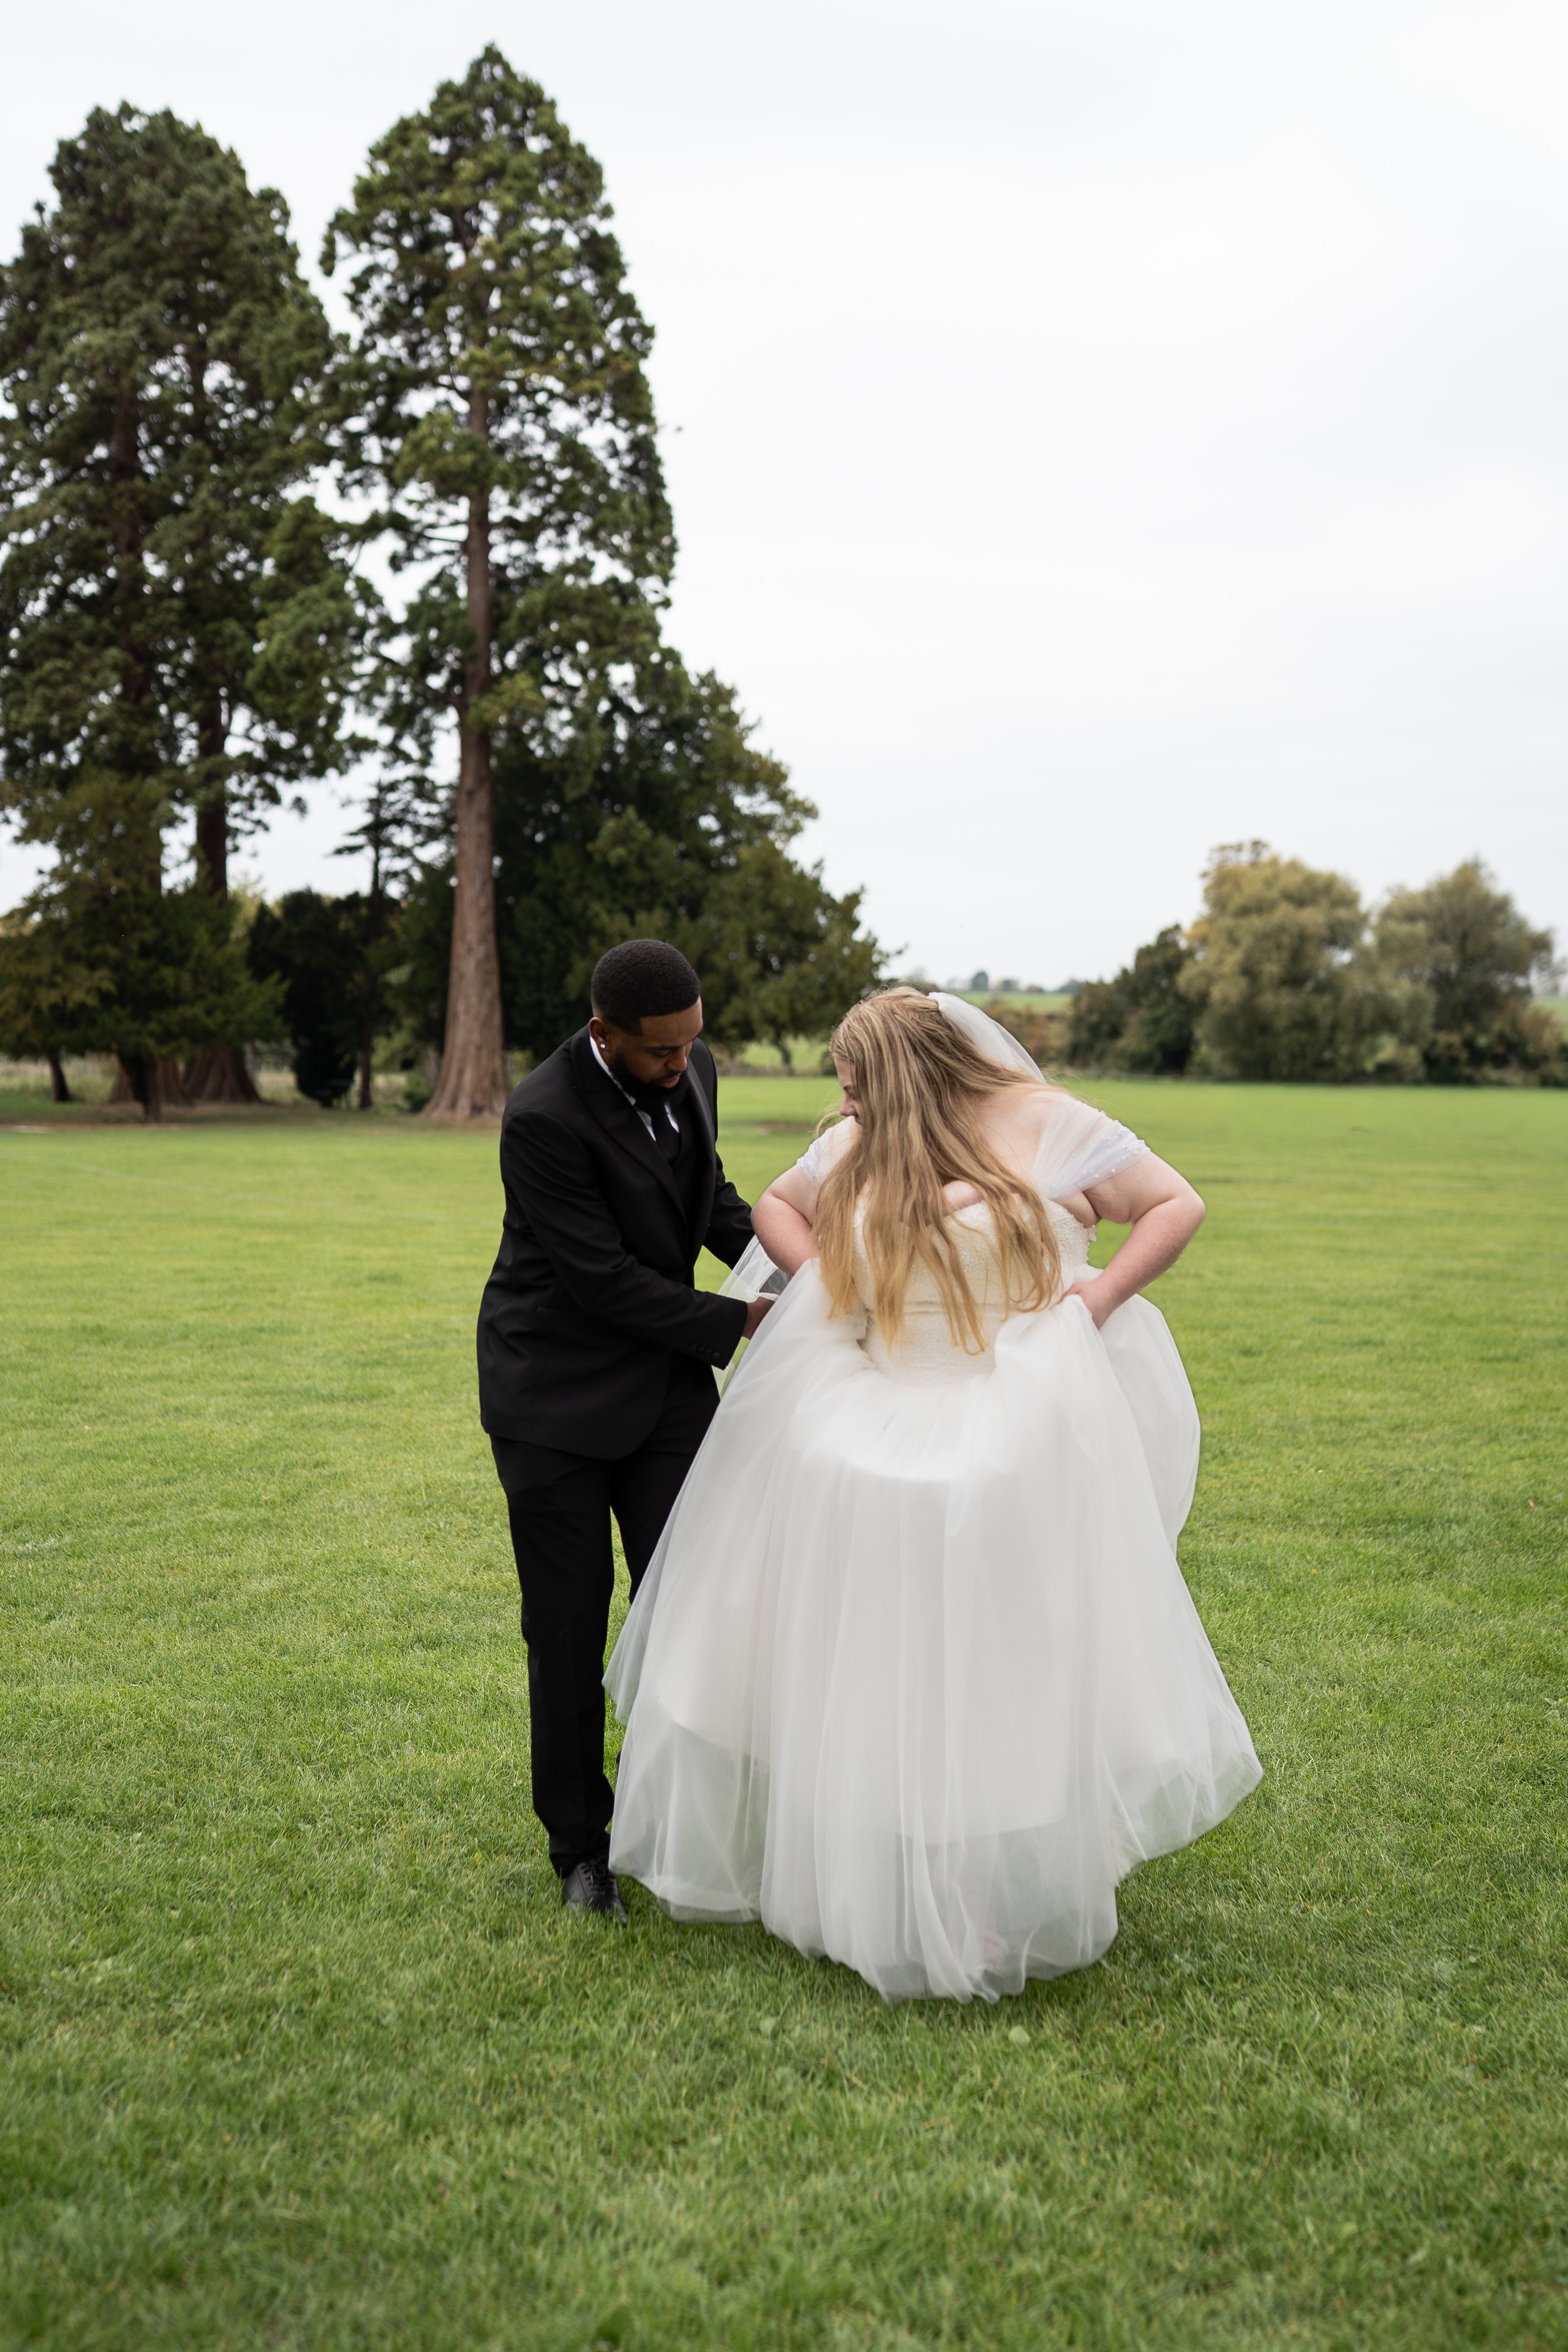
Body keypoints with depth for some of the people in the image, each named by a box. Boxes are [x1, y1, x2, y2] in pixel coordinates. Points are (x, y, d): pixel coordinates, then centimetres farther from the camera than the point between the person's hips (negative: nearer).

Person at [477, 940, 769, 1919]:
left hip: (665, 1379, 5)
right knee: (569, 1626, 4)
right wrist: (739, 1324, -16)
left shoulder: (694, 1069, -3)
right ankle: (581, 1845, 21)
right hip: (557, 1395, -5)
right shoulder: (544, 1118, -24)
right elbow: (603, 1278, -23)